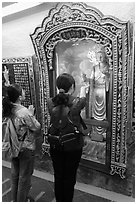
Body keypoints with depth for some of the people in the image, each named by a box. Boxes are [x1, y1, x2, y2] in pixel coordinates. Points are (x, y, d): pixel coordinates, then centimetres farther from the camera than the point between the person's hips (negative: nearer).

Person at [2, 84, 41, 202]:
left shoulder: (8, 110, -5)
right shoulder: (24, 112, -27)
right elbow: (37, 127, -17)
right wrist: (32, 114, -9)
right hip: (26, 149, -7)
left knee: (15, 174, 24)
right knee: (24, 177, 13)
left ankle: (15, 199, 43)